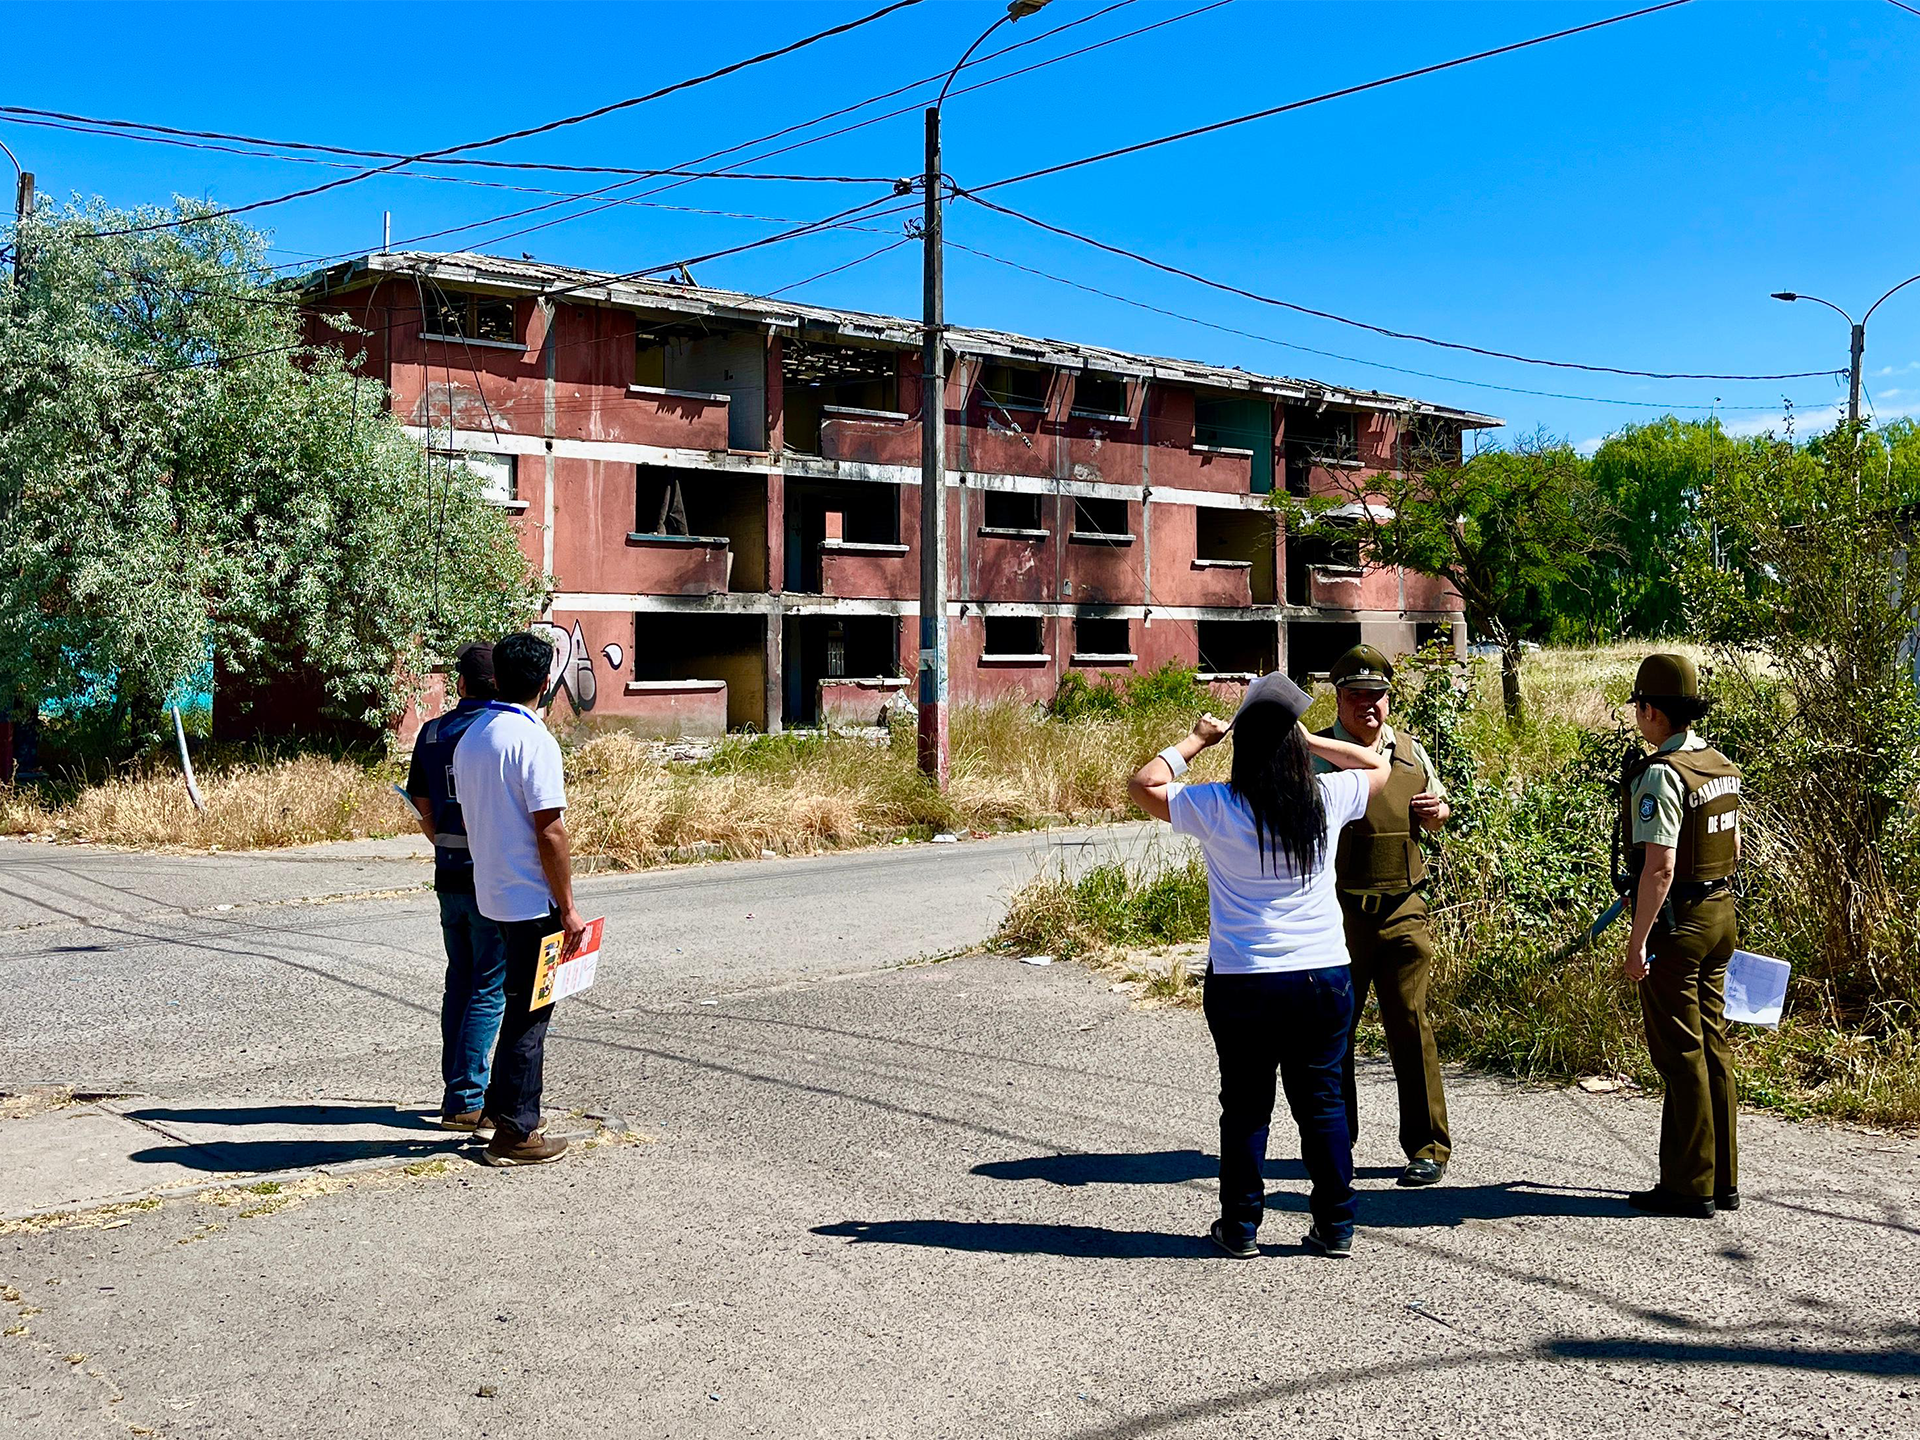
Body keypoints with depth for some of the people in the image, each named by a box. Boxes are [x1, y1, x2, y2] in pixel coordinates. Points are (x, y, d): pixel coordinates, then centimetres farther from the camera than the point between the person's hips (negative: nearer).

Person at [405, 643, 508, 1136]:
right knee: (490, 989, 0)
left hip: (449, 876, 6)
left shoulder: (431, 732, 6)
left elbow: (424, 810, 11)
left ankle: (457, 1090, 22)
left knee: (459, 982, 16)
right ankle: (466, 1100, 0)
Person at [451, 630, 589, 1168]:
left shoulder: (470, 738, 8)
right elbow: (549, 831, -20)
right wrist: (567, 908, -14)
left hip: (491, 892, 8)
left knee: (522, 1003, 21)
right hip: (532, 898, -8)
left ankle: (505, 1101, 30)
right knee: (528, 1011, 1)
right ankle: (515, 1132, 7)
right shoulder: (533, 740, -17)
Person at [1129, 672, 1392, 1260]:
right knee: (1322, 1101, 12)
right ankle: (1336, 1226, 19)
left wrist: (1196, 740, 11)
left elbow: (1143, 784, 4)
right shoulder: (1327, 799, -5)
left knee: (1245, 1106, 10)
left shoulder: (1215, 808, -11)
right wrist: (1306, 739, 15)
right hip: (1324, 977, 2)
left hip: (1241, 984, -2)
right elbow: (1378, 766, 17)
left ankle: (1240, 1227, 18)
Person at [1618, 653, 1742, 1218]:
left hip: (1674, 922, -9)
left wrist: (1637, 940, -20)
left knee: (1681, 1055, -1)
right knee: (1713, 1047, 14)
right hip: (1721, 914, 9)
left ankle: (1689, 1187, 6)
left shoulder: (1660, 775, -19)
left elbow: (1660, 866, -24)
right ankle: (1723, 1181, 22)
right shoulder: (1723, 766, 9)